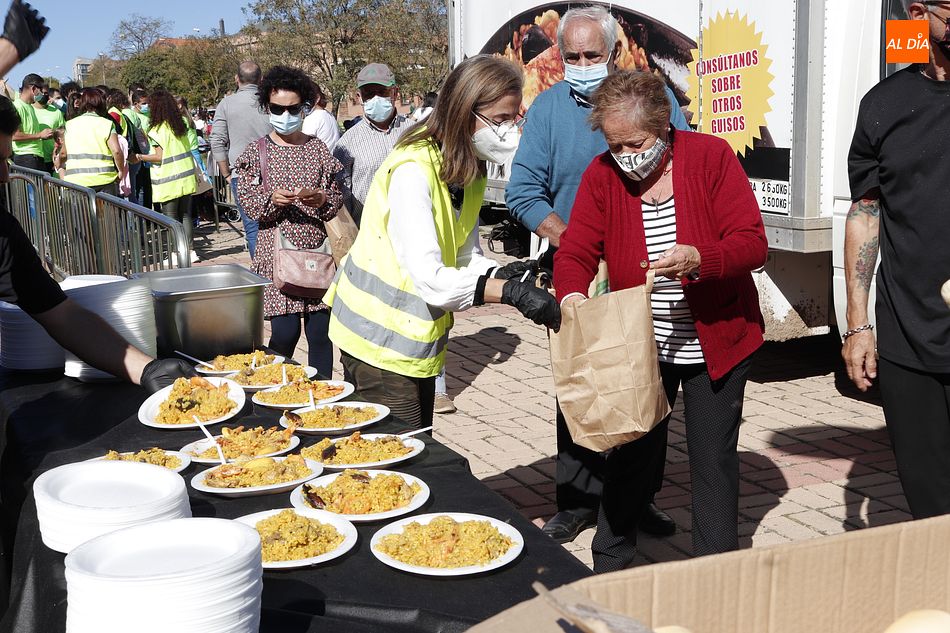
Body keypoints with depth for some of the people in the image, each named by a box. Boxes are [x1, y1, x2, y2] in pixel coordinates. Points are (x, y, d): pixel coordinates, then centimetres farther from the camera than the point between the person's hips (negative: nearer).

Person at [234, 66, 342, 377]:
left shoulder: (318, 149, 9)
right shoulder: (257, 152, 3)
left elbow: (337, 196, 10)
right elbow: (248, 204, 0)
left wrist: (322, 200, -12)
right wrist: (272, 200, -20)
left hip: (317, 250, 2)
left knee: (320, 332, 3)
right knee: (285, 331, -9)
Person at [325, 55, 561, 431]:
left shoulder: (469, 169, 4)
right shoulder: (413, 170, -24)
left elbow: (467, 257, 3)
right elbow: (429, 278, -31)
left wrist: (499, 275, -18)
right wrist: (509, 291, -36)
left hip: (417, 336, 9)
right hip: (382, 340, -9)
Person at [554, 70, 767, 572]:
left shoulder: (711, 156, -13)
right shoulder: (602, 174, -6)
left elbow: (753, 243, -16)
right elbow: (575, 251, -9)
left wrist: (697, 258, -35)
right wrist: (573, 296, -31)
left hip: (716, 342, -1)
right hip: (639, 344, 2)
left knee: (714, 462, 9)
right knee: (628, 456, 10)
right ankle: (609, 573, 26)